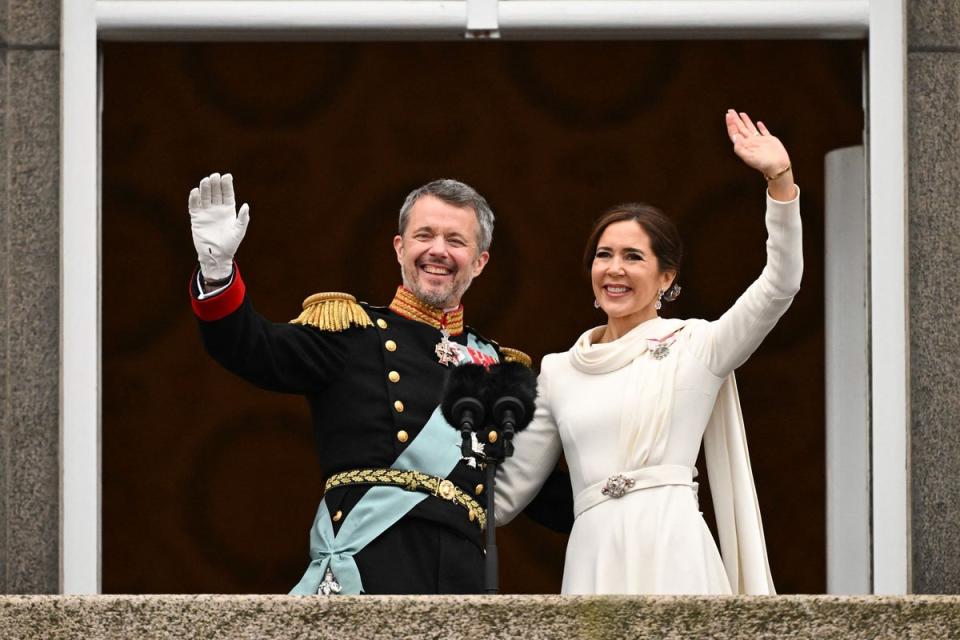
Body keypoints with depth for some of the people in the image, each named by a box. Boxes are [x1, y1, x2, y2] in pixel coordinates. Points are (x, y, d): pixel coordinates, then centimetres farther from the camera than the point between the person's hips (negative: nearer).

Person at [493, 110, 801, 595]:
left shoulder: (696, 346, 8)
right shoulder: (559, 372, 17)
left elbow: (779, 285, -6)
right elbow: (505, 492, 20)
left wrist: (779, 178, -14)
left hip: (672, 556, -3)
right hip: (594, 559, 3)